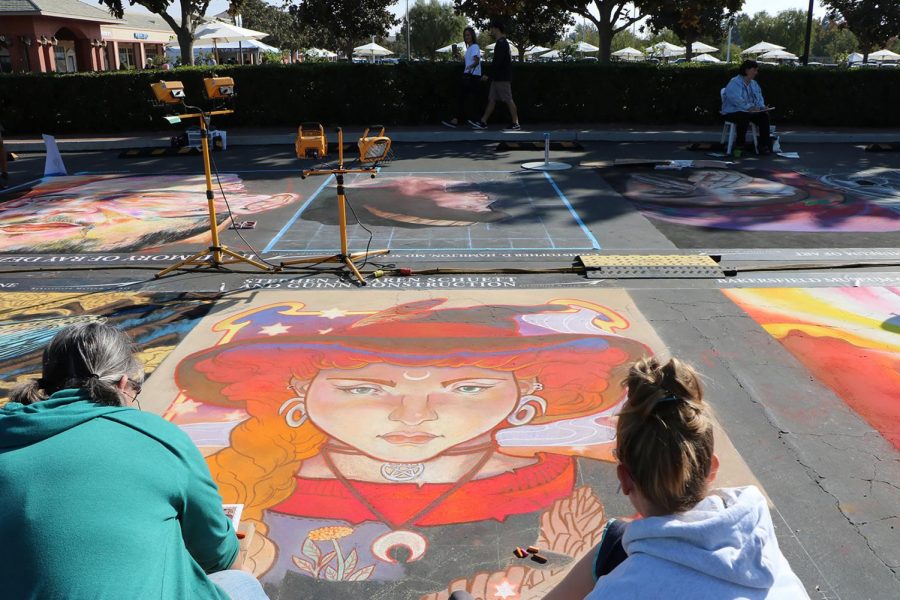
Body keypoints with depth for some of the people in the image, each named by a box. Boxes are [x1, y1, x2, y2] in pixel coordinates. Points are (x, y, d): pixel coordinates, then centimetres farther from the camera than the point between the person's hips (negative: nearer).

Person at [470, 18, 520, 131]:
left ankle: (516, 124, -1)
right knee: (492, 99, 9)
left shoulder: (501, 43, -16)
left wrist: (488, 75, -16)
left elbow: (497, 63, -22)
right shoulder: (502, 42, 16)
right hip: (498, 78, 10)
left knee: (508, 100, -6)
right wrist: (490, 75, 22)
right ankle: (483, 122, 11)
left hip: (502, 78, -10)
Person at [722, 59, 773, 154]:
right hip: (732, 112, -8)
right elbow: (736, 100, -28)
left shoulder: (754, 84, 15)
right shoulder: (735, 83, -14)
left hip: (750, 111, 8)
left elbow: (759, 98, 16)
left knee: (764, 115, -14)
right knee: (744, 117, -38)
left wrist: (762, 107, -7)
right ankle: (740, 145, -26)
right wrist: (749, 107, -33)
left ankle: (764, 144, -10)